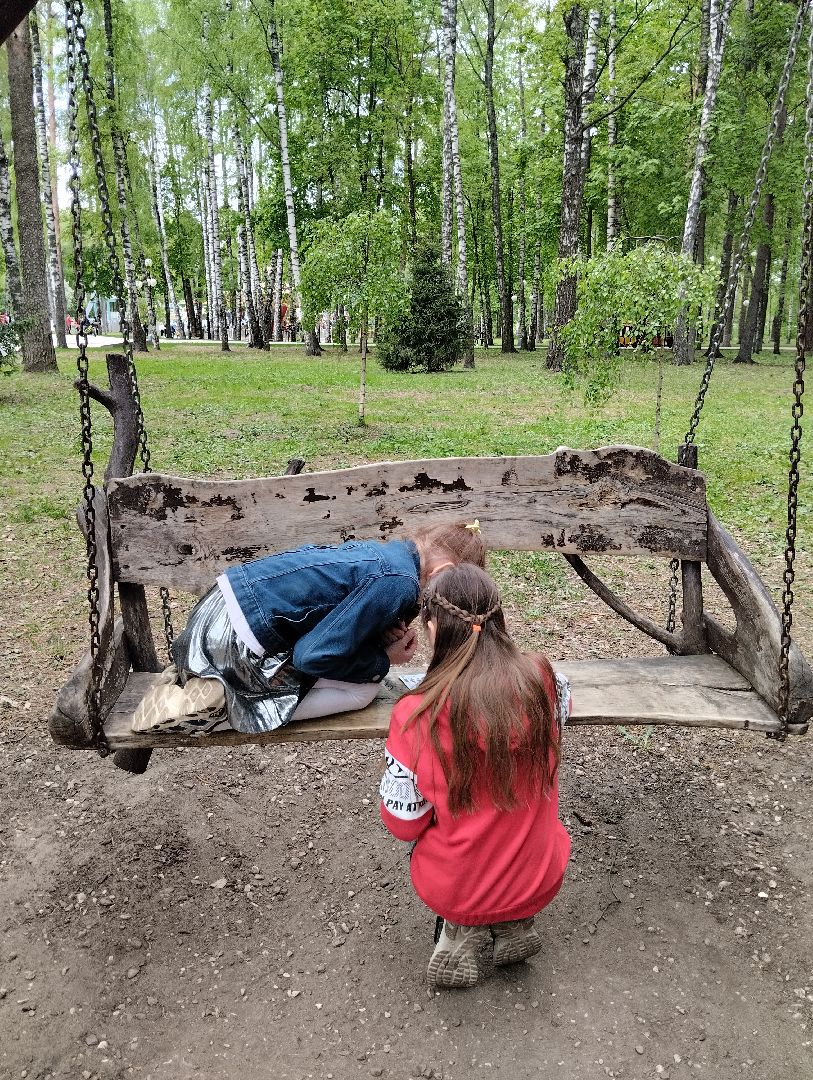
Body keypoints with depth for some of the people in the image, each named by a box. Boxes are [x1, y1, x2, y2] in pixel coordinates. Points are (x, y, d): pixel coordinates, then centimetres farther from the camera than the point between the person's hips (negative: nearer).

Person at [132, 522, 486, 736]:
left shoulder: (383, 550, 12)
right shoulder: (399, 583, -16)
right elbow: (314, 655, -17)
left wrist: (385, 632, 6)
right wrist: (383, 660, -2)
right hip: (235, 641, -9)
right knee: (362, 690, 0)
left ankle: (193, 674, 15)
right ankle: (224, 702, -6)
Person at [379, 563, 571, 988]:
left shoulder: (415, 714, -25)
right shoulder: (544, 681, -17)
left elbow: (403, 823, -11)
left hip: (451, 892, -2)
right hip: (540, 885, 2)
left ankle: (465, 932, 11)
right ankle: (510, 925, 16)